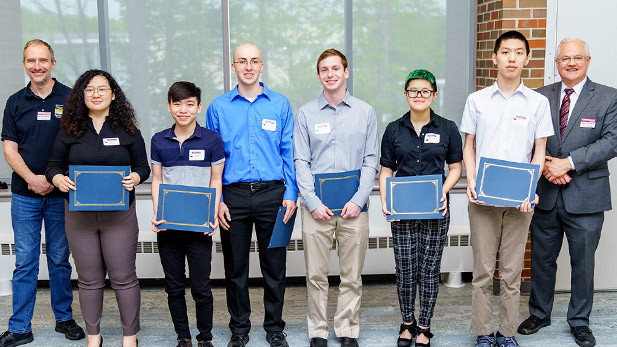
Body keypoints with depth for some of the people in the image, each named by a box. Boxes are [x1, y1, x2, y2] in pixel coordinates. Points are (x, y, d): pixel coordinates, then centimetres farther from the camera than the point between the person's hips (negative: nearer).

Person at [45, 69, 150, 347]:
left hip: (118, 215, -1)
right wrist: (59, 179, -13)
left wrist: (134, 178, -15)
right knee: (89, 279, 10)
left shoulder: (128, 131, 4)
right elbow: (53, 166, 9)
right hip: (79, 215, 2)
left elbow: (143, 167, 7)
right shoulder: (69, 131, 6)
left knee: (123, 277, 2)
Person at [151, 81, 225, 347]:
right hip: (167, 225, 3)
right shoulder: (159, 141, 6)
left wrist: (212, 216, -8)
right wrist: (156, 215, -2)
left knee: (201, 287, 2)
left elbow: (216, 181, 2)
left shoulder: (212, 140, -1)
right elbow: (156, 180, 10)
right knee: (174, 287, 10)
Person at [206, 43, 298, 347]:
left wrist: (290, 194, -2)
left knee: (274, 266, 7)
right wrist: (216, 200, 0)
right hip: (233, 196, 0)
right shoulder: (218, 108, 5)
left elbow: (289, 152, 5)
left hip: (272, 194, 0)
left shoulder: (280, 104, 5)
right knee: (235, 267, 9)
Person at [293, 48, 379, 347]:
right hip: (316, 203, 0)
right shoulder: (306, 113, 7)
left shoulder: (365, 112, 7)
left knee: (352, 275, 6)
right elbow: (300, 162, 3)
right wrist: (312, 202, -7)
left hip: (353, 204, 0)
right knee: (316, 274, 4)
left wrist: (358, 200, -7)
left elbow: (371, 161, 4)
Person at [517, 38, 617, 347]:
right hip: (545, 194, 2)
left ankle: (579, 321, 27)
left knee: (583, 262, 9)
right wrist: (545, 167, -13)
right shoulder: (540, 97, 6)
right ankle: (539, 313, 31)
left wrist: (569, 162, -19)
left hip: (586, 197, -2)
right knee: (542, 259, 13)